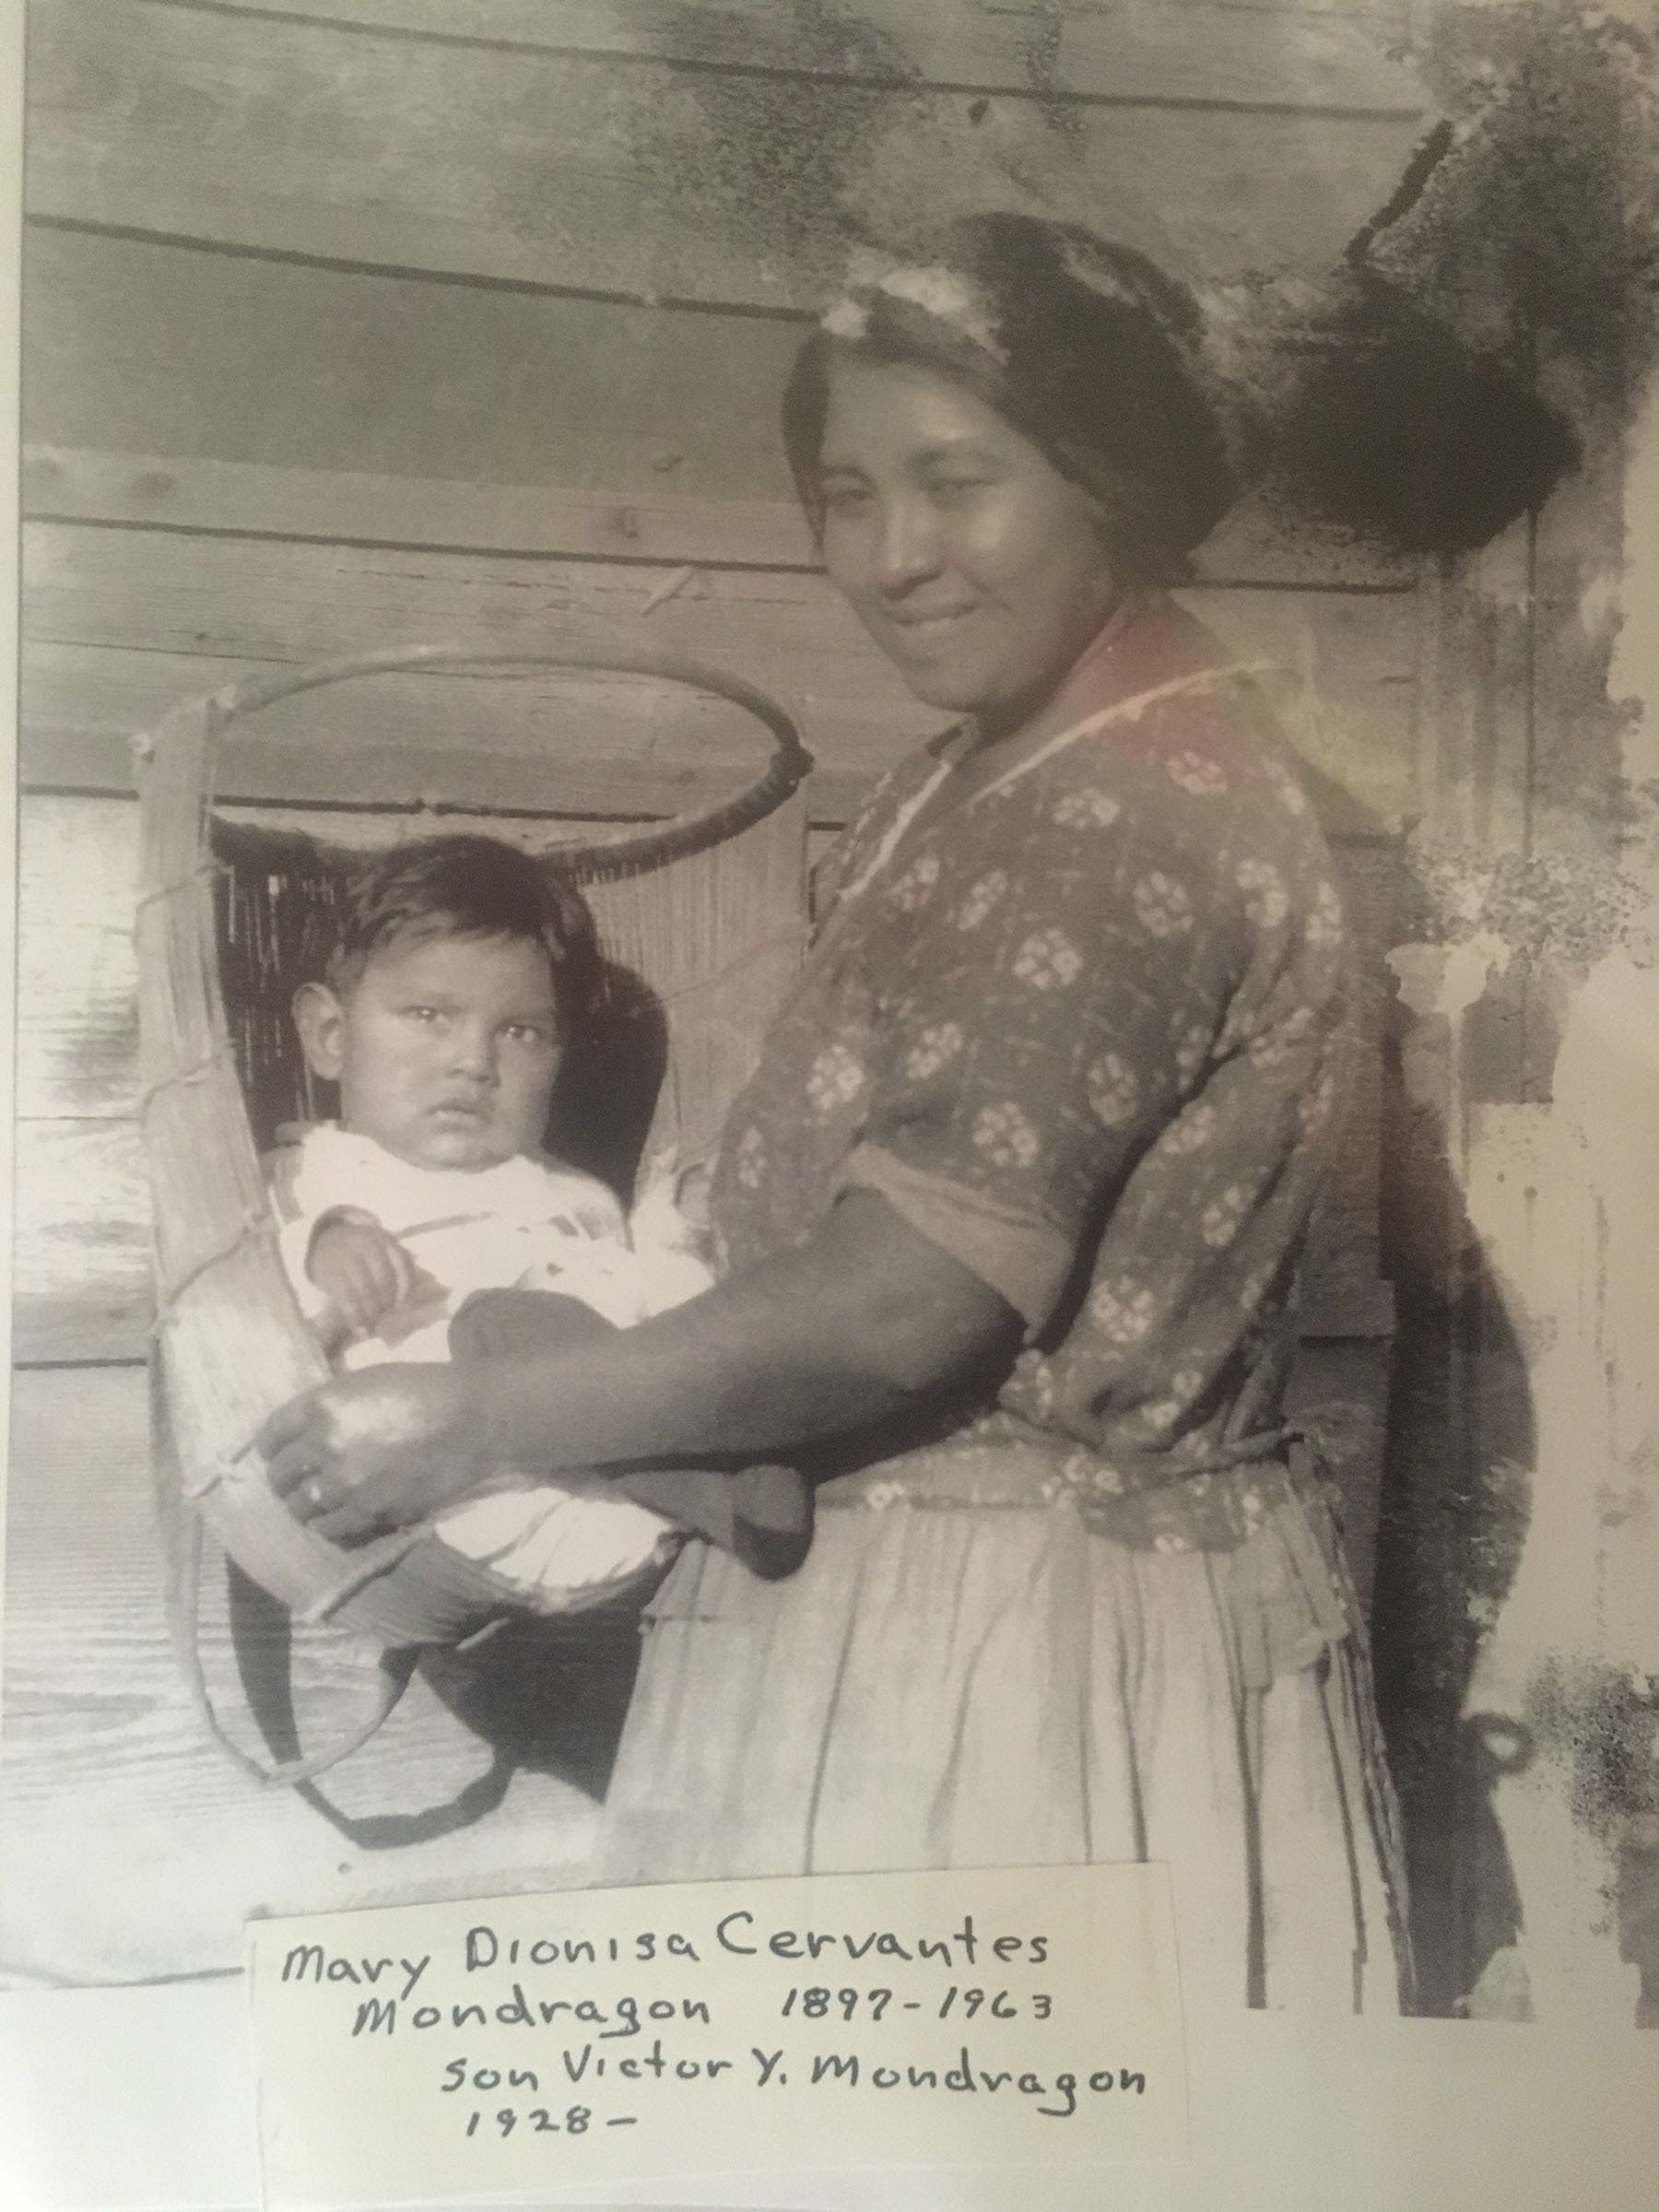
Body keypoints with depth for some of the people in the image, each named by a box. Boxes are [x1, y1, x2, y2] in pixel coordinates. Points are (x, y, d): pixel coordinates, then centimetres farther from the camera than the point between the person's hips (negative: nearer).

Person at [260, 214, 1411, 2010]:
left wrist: (475, 1428, -14)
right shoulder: (999, 772, 11)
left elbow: (893, 1309, -25)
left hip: (1036, 1622, -9)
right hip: (895, 1580, 9)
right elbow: (832, 1199, 10)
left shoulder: (1132, 816, -21)